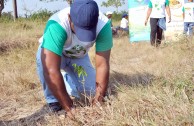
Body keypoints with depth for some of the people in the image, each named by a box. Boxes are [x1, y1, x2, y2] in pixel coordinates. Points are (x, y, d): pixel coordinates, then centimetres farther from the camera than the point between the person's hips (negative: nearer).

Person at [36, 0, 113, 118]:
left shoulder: (103, 25, -34)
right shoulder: (57, 25, -43)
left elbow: (102, 65, -31)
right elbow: (51, 71, -47)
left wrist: (98, 103, -34)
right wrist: (69, 108, -45)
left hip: (79, 56, 3)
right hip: (54, 52, -3)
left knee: (92, 91, -10)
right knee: (44, 59, -36)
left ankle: (67, 77, 21)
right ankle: (53, 101, -10)